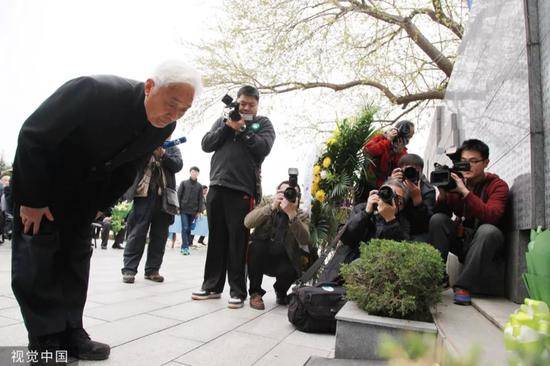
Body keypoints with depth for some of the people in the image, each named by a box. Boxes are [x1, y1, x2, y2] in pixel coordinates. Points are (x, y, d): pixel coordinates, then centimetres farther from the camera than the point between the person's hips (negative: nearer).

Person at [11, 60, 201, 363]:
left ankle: (70, 333, 14)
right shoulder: (93, 91, -33)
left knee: (77, 255, 5)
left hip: (85, 188, 5)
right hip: (41, 175, -5)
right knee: (38, 255, -7)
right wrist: (32, 200, -20)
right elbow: (33, 137, -25)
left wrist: (99, 206, 4)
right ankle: (44, 341, 3)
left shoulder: (164, 127, -15)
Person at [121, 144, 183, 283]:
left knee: (159, 235, 3)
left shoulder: (173, 148, 17)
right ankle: (129, 269, 1)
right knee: (137, 232, -4)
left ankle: (152, 270, 11)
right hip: (144, 193, -1)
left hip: (164, 196, 2)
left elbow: (178, 165, 0)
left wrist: (163, 154, -15)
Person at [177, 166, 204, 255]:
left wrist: (199, 211, 1)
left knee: (189, 229, 6)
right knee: (185, 228, -10)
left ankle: (184, 247, 14)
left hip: (193, 211, 2)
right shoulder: (183, 183, 5)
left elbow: (200, 199, 8)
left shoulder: (199, 186, 8)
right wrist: (177, 207, -4)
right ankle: (185, 247, -10)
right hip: (184, 209, -2)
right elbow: (178, 195, 3)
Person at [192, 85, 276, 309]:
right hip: (217, 186, 4)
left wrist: (243, 128, -4)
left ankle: (237, 291, 4)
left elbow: (263, 148, -5)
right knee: (216, 238, 7)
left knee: (237, 240, -3)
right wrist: (228, 127, -2)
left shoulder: (263, 123, 12)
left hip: (242, 189, -3)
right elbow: (206, 145, 9)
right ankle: (212, 285, 18)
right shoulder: (223, 120, 21)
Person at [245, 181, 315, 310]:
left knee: (291, 270, -31)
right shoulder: (267, 208, -2)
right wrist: (272, 206, -34)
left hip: (283, 261, 0)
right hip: (261, 259, 0)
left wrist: (291, 213, -37)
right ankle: (255, 292, -9)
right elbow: (248, 222, -23)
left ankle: (281, 292, 8)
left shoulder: (302, 216, -3)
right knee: (256, 245, -29)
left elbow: (304, 240, -24)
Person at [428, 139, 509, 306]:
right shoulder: (456, 181, -1)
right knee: (437, 219, -20)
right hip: (461, 238, 3)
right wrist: (442, 194, -23)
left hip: (485, 242, -3)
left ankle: (464, 286, -28)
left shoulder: (497, 185, -8)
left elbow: (492, 216, -28)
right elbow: (440, 213, -5)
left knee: (489, 230, -34)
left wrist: (465, 191, -33)